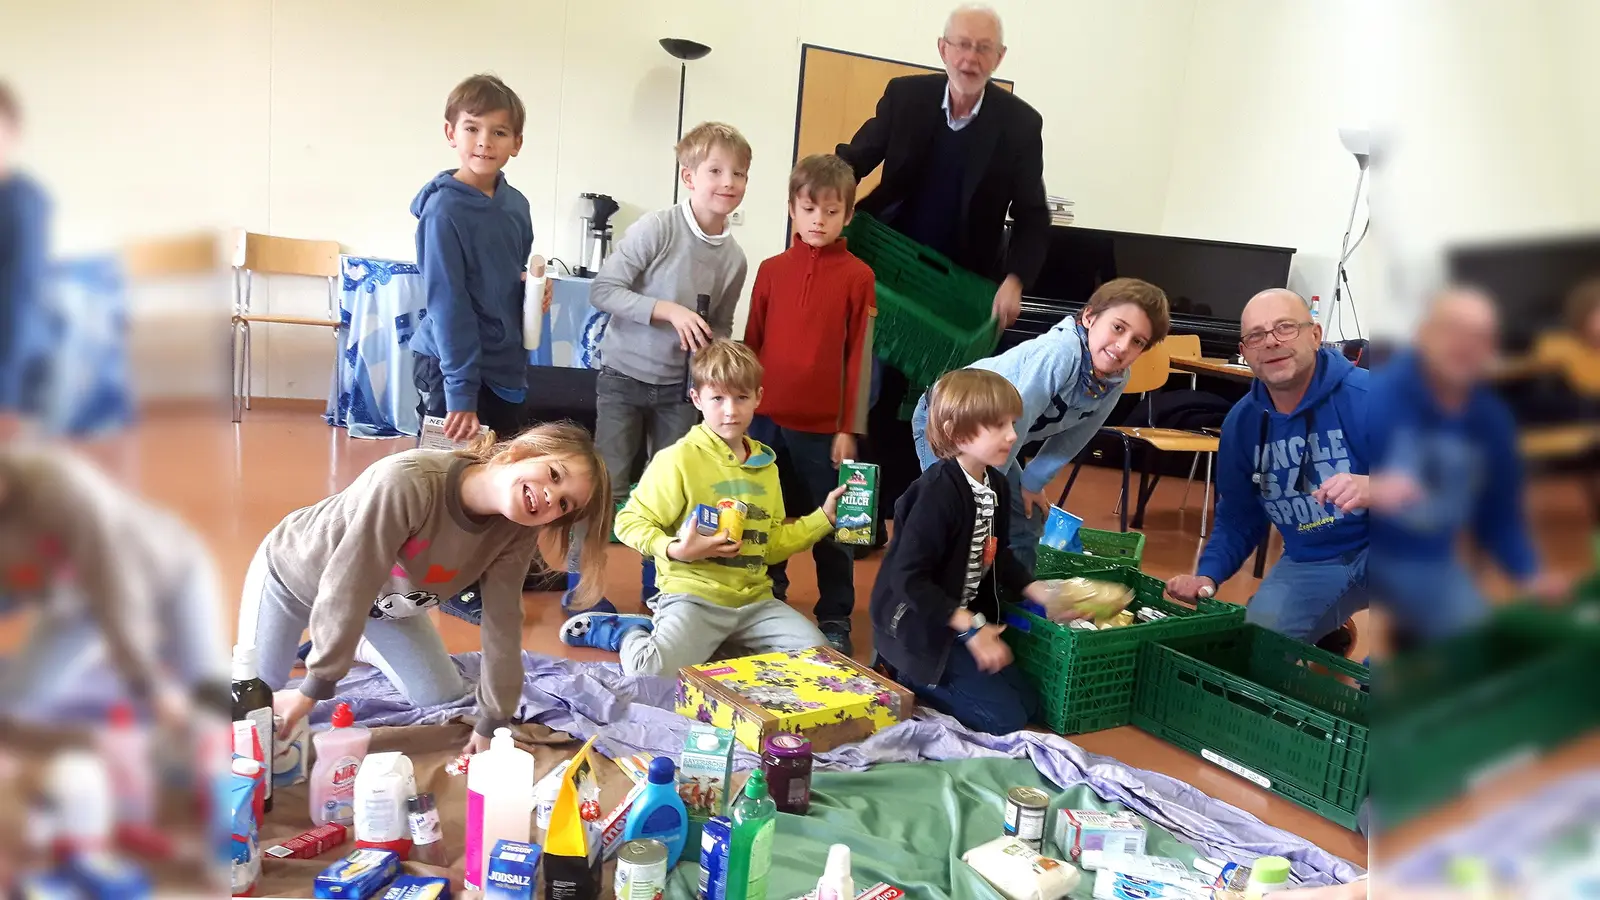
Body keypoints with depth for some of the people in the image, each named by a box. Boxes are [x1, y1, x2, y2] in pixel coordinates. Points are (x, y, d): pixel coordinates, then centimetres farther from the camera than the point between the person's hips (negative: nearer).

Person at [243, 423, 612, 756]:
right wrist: (314, 689, -33)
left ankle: (359, 646, 31)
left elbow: (502, 621, -17)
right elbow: (345, 590, -39)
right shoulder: (406, 481, -44)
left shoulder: (516, 533, -25)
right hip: (295, 571, -4)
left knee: (443, 697, 7)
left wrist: (491, 722, -14)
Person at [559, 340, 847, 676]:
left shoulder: (765, 465, 13)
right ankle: (630, 632, 4)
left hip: (754, 599, 7)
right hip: (693, 595, -6)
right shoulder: (678, 459, -9)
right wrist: (676, 550, -23)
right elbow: (630, 522, -8)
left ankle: (721, 646, 8)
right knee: (657, 674, -32)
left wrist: (823, 518, 11)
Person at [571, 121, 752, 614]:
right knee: (608, 485, 0)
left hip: (680, 386, 5)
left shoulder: (734, 258, -1)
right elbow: (603, 290, -17)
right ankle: (579, 585, 16)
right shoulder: (657, 228, -17)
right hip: (625, 375, -4)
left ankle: (658, 586, 27)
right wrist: (669, 310, -26)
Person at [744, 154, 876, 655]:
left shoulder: (858, 277, -3)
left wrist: (849, 429, -6)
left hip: (822, 426, -3)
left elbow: (859, 358, -4)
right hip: (766, 420, 3)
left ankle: (835, 619, 20)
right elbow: (751, 344, 11)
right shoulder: (771, 270, 6)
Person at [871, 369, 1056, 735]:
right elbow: (908, 578, -28)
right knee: (1005, 718, -8)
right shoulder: (938, 493, -27)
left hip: (967, 617, 9)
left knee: (1028, 703, 13)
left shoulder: (995, 484, 1)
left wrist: (1040, 593, 3)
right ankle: (909, 680, 3)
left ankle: (912, 680, 15)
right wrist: (971, 629, -24)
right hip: (920, 626, -9)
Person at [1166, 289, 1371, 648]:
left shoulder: (1368, 396, -19)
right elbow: (1237, 520, 8)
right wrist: (1206, 576, -10)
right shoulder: (1241, 422, -1)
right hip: (1310, 563, 5)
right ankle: (1325, 637, 25)